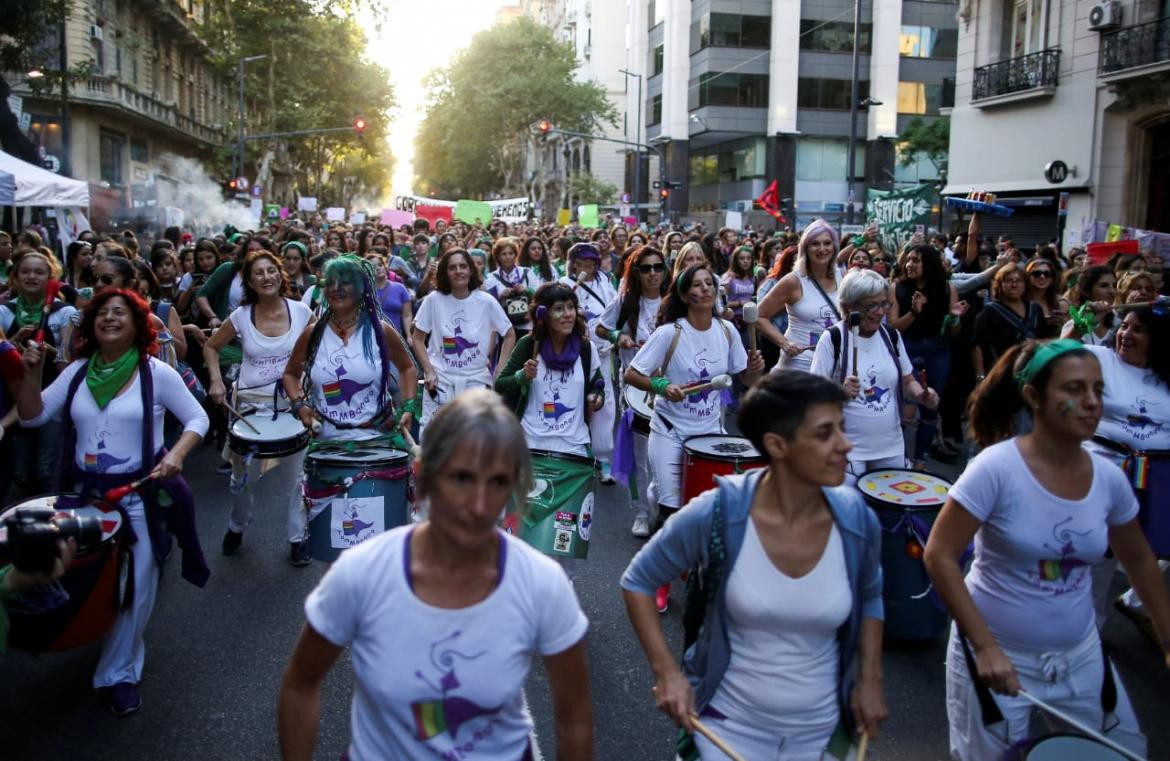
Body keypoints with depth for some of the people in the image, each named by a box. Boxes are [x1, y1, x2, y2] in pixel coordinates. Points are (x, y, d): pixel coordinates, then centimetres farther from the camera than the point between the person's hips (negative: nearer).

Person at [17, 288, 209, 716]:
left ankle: (119, 673, 18)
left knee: (136, 584, 1)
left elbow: (197, 419, -6)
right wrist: (31, 374, -12)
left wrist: (176, 455, -22)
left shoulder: (156, 373, -8)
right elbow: (32, 417, 3)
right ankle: (120, 648, 43)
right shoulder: (77, 372, 4)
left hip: (140, 494, -4)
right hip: (86, 491, 4)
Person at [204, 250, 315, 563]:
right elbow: (211, 347, 10)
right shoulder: (240, 316, -4)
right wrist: (217, 381, -4)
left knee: (293, 475, 3)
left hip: (292, 403, -1)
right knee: (243, 476, 12)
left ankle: (298, 538, 18)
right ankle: (236, 527, 38)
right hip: (250, 405, 1)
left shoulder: (301, 312, -6)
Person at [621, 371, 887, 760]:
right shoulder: (716, 514, -23)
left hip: (821, 728, 4)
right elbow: (637, 582, -9)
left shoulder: (857, 521, -14)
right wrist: (667, 672, -16)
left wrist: (870, 678, 0)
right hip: (730, 721, -3)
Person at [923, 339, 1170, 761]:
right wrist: (985, 646, -24)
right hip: (997, 654, -5)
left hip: (1079, 654, 5)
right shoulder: (997, 468, -21)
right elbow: (938, 556, -20)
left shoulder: (1109, 478, -5)